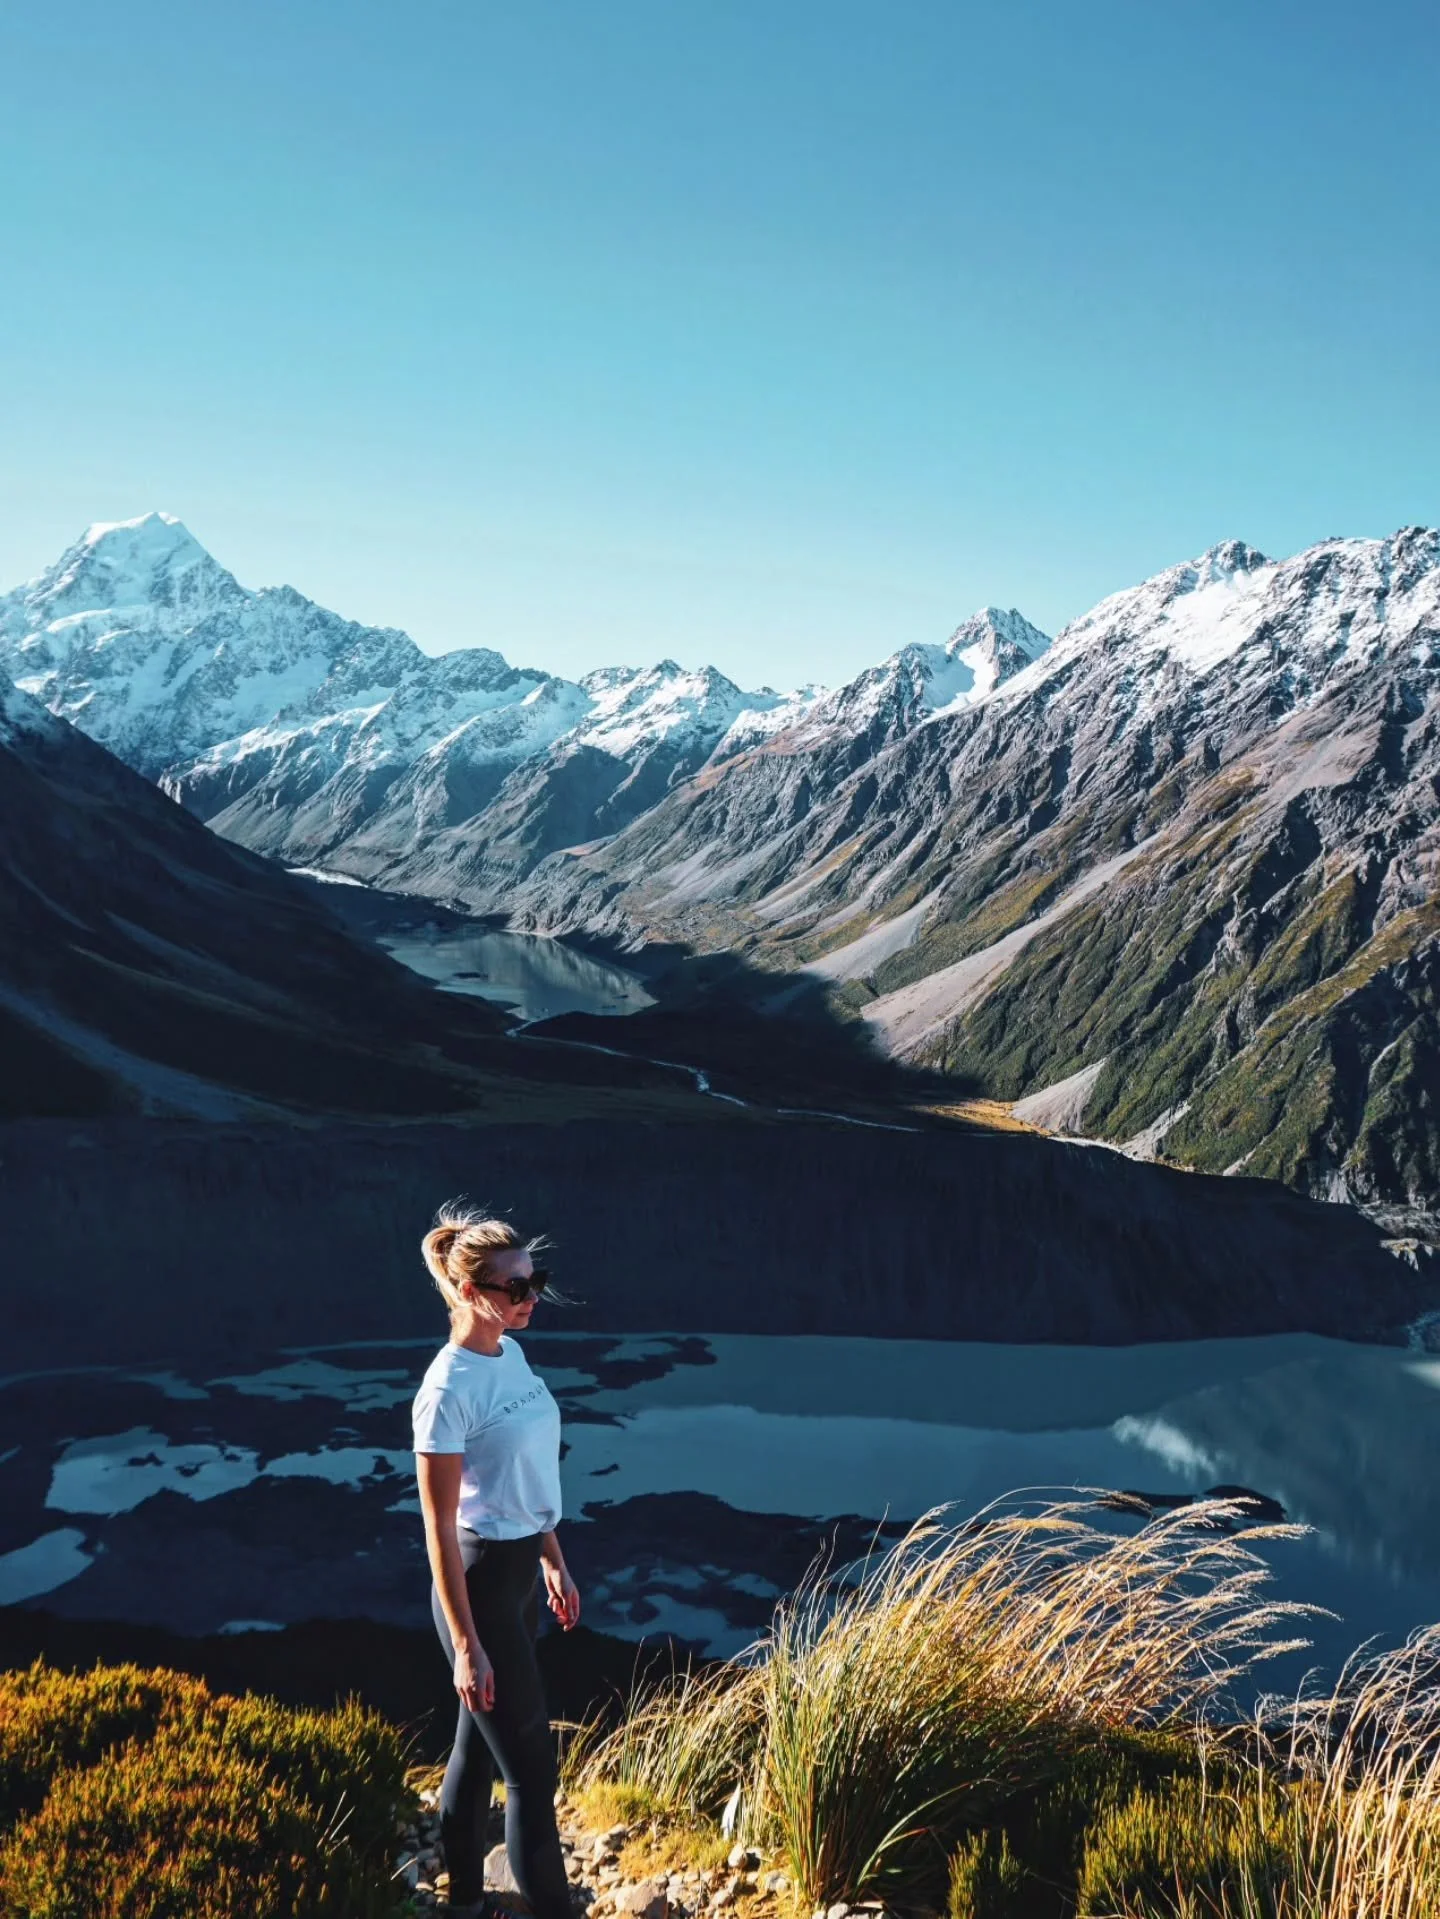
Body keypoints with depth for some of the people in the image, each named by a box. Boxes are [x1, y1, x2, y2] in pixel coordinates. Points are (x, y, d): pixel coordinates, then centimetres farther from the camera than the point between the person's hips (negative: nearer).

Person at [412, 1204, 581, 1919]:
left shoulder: (511, 1355, 2)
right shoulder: (448, 1390, -22)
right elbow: (440, 1528, -19)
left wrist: (553, 1562, 19)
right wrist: (466, 1647, -18)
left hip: (522, 1566, 8)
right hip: (478, 1579, -8)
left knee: (478, 1743, 21)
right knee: (531, 1765, 0)